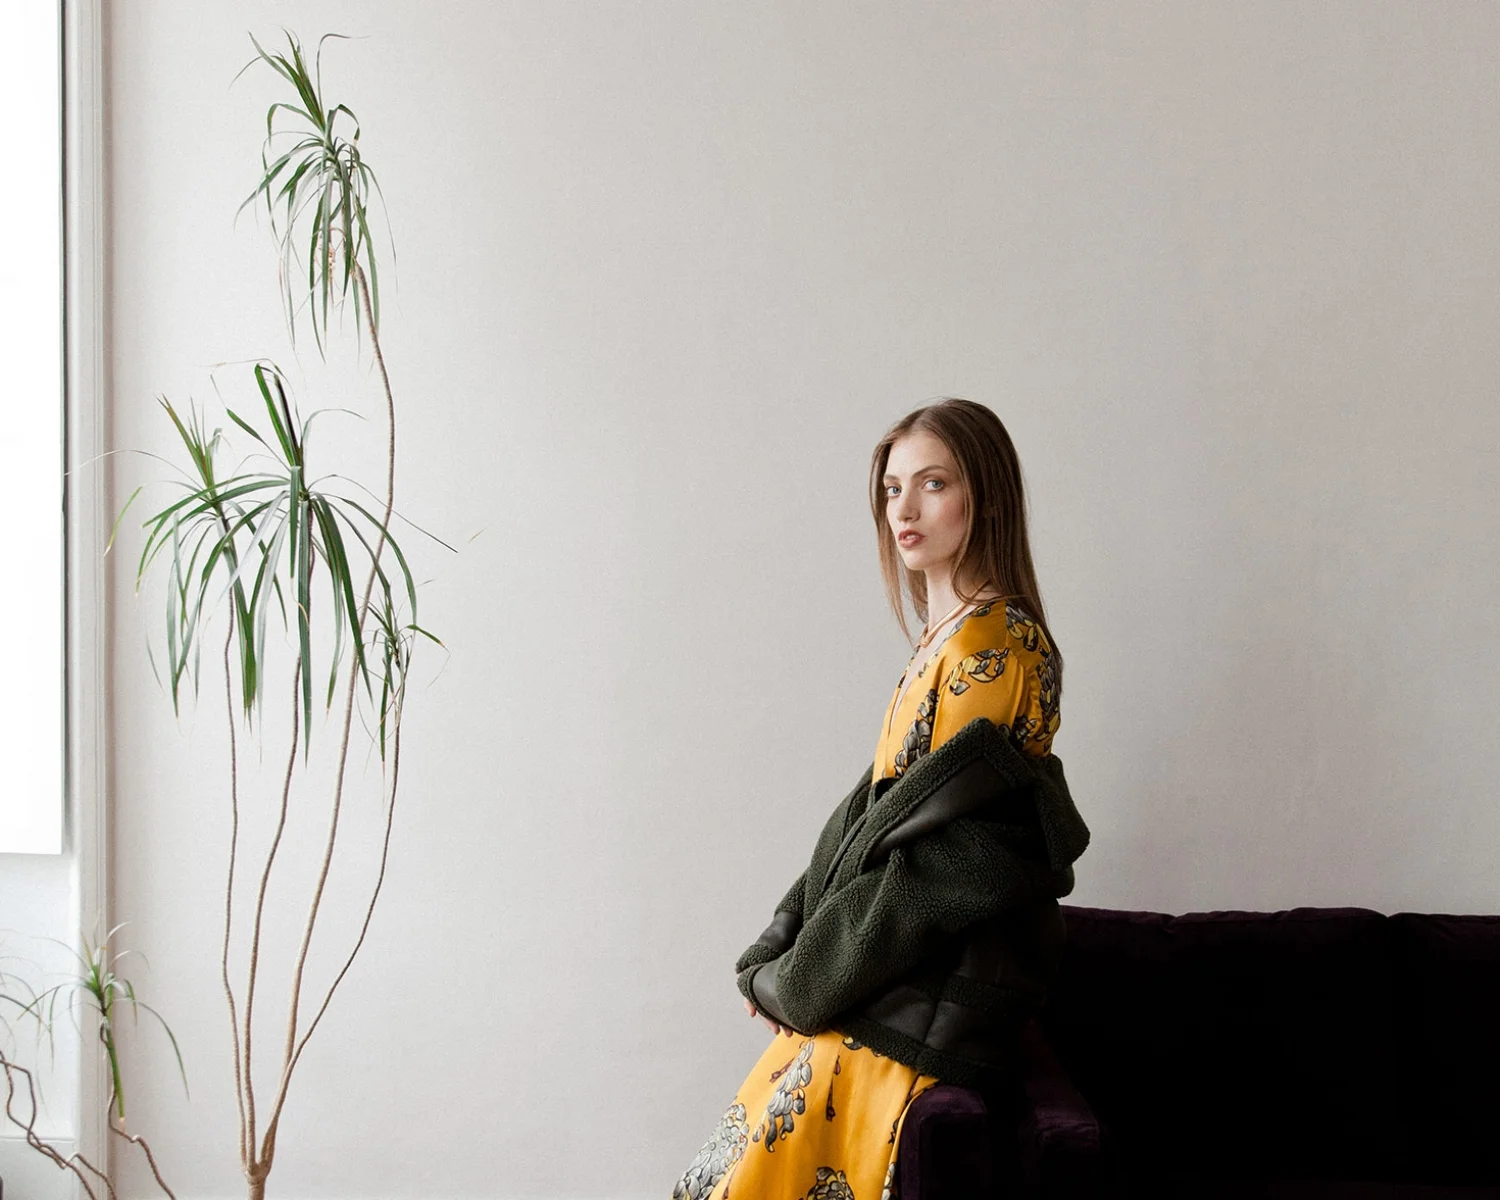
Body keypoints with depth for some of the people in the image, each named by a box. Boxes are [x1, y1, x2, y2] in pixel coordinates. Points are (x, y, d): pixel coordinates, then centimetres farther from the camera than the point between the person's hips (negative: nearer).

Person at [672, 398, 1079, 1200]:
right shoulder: (949, 635, 13)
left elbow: (937, 847, -17)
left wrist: (791, 974, -10)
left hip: (925, 989, -8)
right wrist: (787, 965, 5)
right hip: (898, 972, 8)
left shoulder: (990, 644, -16)